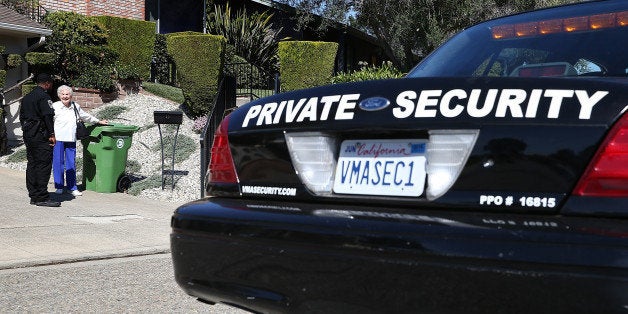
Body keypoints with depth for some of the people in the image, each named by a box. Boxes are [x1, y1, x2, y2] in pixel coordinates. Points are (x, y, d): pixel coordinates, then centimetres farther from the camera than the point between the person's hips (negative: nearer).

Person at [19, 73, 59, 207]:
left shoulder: (26, 97, 18)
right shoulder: (44, 97, -10)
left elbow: (22, 117, 20)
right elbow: (48, 116, -18)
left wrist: (26, 132, 21)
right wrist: (51, 134, -15)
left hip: (28, 136, 9)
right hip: (41, 136, -9)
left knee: (32, 165, 11)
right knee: (44, 165, -8)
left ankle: (33, 196, 14)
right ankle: (42, 197, -10)